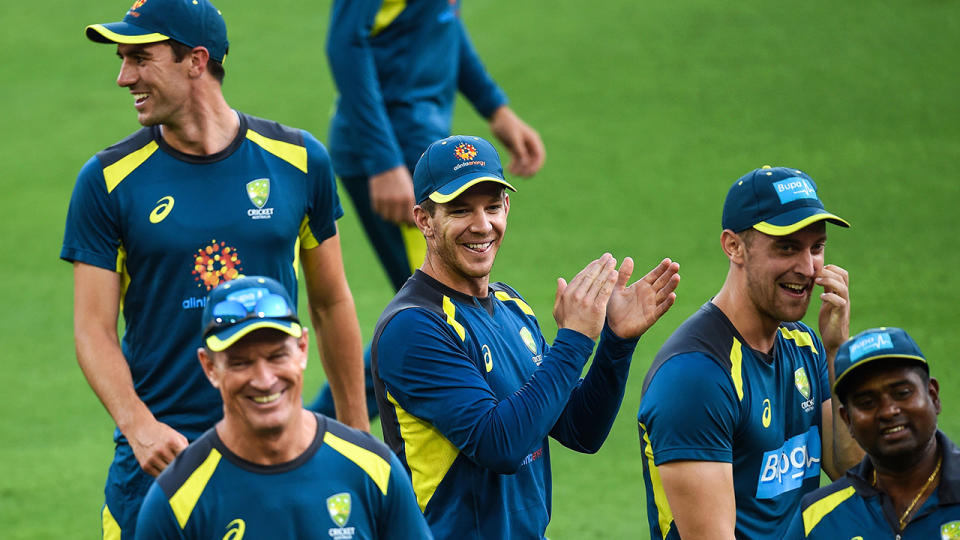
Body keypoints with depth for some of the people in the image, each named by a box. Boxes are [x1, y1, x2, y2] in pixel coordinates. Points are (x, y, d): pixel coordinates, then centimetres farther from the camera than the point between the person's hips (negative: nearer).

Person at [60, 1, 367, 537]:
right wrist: (138, 426, -21)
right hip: (160, 452, -1)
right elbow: (94, 330, -5)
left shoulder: (298, 160, 2)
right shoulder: (108, 180, -3)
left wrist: (357, 435, 11)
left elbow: (332, 304, 10)